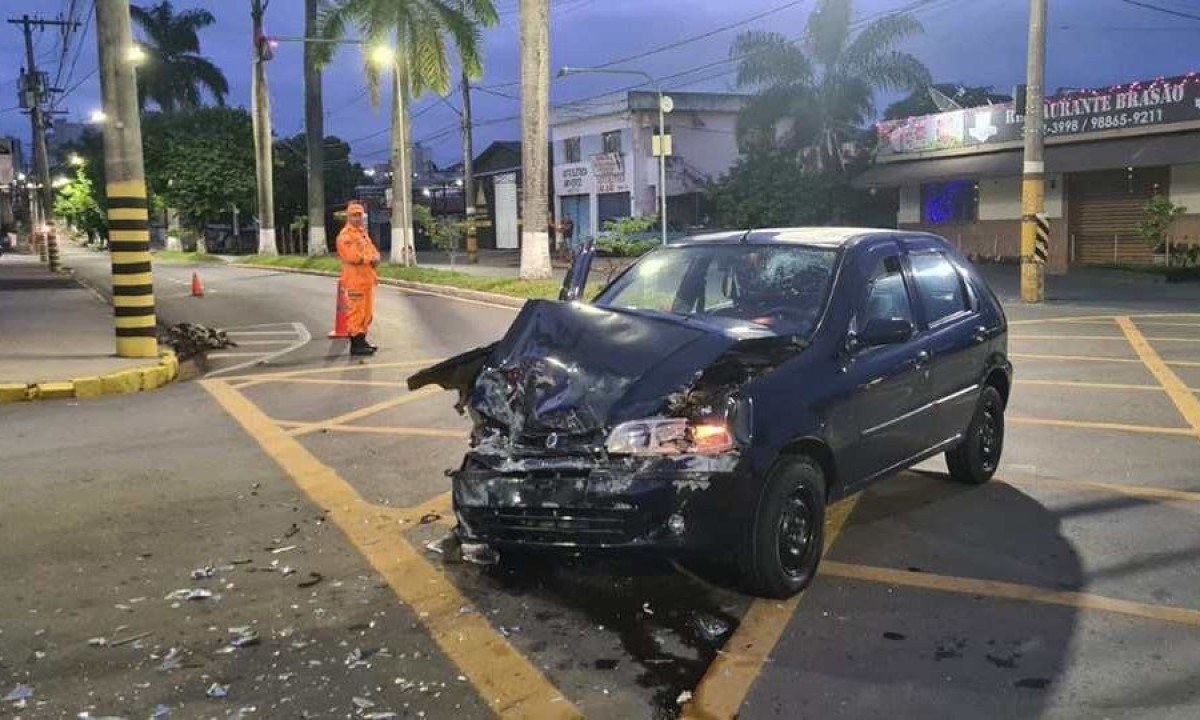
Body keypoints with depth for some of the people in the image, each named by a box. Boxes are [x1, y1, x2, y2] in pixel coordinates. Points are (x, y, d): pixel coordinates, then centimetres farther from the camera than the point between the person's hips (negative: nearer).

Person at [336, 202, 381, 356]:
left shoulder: (363, 233, 21)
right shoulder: (345, 235, -9)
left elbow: (373, 250, 17)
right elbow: (352, 256, -22)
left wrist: (376, 258, -6)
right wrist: (370, 259, -12)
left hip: (367, 279, 9)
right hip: (354, 280, -9)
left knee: (367, 312, 14)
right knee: (356, 312, -9)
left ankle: (362, 341, 22)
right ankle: (355, 345, -6)